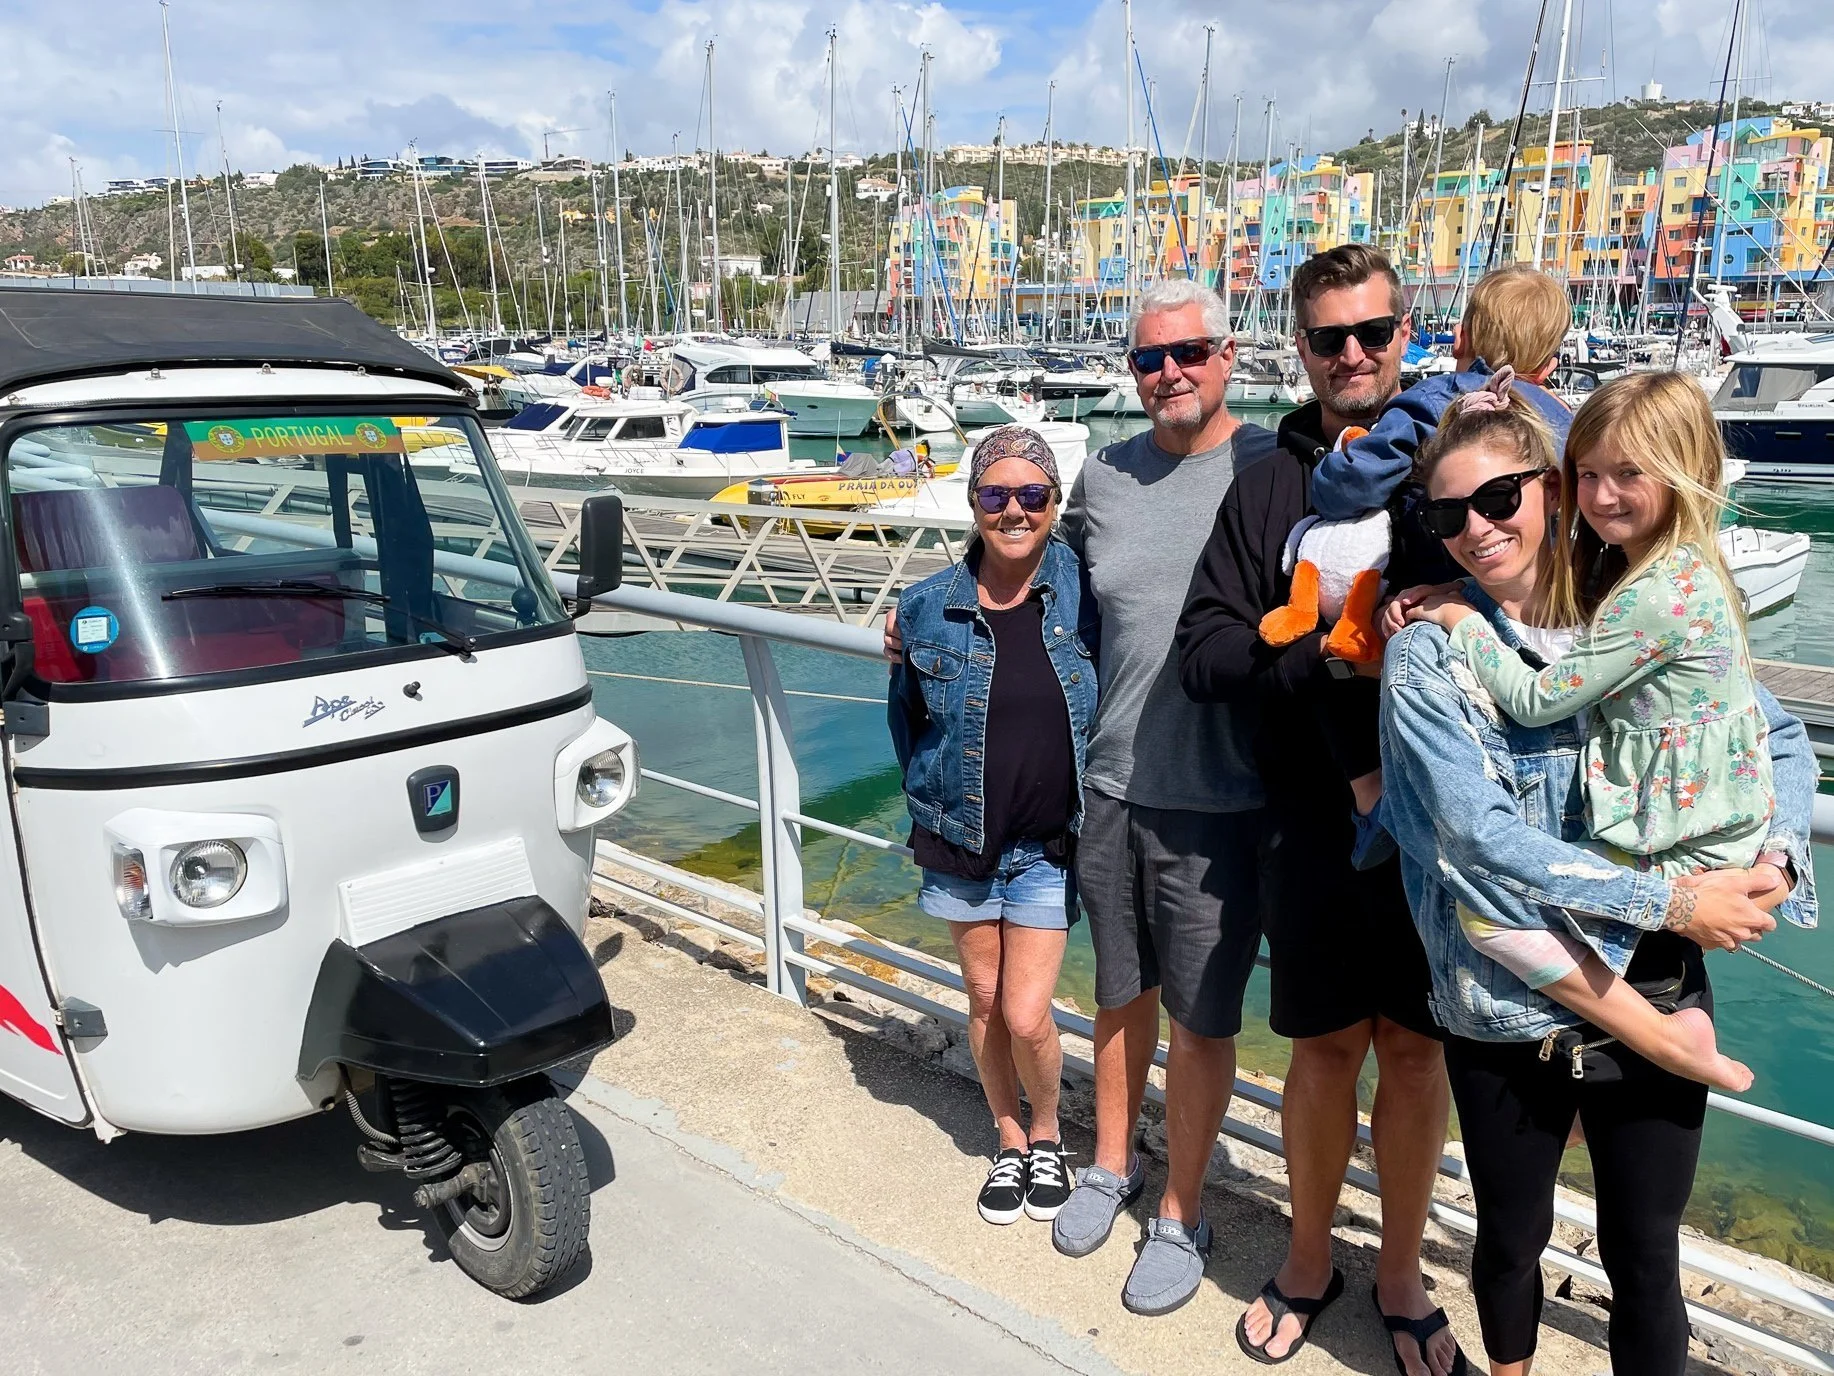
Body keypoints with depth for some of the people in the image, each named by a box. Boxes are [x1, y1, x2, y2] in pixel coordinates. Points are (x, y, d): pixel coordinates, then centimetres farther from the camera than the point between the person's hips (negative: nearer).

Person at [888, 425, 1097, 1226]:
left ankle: (1047, 1137, 30)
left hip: (1049, 844, -2)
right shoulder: (929, 608, -7)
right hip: (960, 840, 2)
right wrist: (929, 799, 5)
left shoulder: (1084, 591, -11)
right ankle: (1009, 1145, 39)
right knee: (985, 1002, 15)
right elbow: (906, 716, 7)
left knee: (1026, 1016, -2)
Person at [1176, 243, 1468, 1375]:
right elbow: (1205, 653, -3)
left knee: (1416, 1047, 12)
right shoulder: (1264, 484, 4)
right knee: (1326, 1048, 13)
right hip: (1314, 818, 1)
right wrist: (1323, 649, -18)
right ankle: (1309, 1261, 37)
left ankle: (1403, 1280, 34)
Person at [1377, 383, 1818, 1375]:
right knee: (1512, 1240, 18)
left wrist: (1777, 855, -11)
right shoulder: (1427, 654, -9)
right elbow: (1480, 833, -18)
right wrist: (1672, 903, -20)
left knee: (1644, 1255, 13)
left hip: (1656, 995, 2)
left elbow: (1782, 742, 9)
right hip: (1508, 1010, -1)